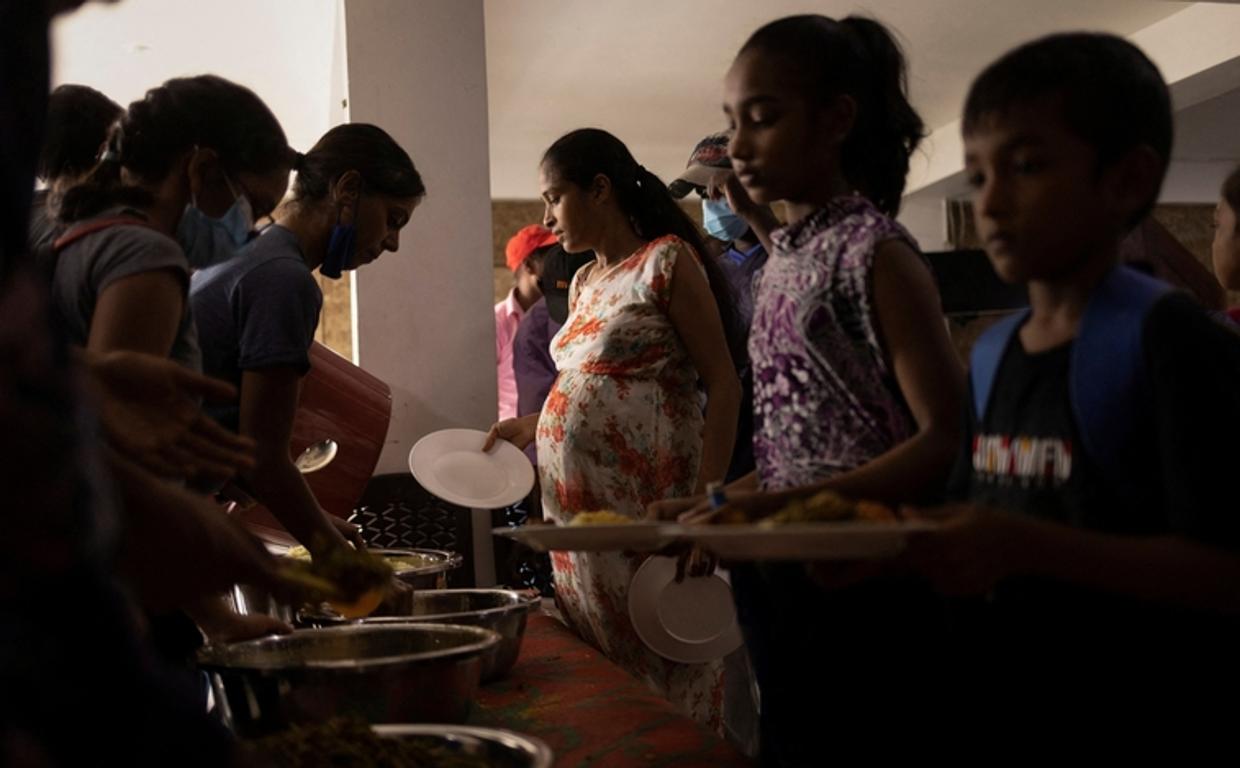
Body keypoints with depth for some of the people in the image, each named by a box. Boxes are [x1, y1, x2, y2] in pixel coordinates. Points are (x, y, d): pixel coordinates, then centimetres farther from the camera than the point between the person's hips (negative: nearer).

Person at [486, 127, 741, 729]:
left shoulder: (666, 260, -7)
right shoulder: (585, 283, 16)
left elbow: (722, 383, -12)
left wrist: (705, 501, -20)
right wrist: (531, 426, 11)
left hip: (646, 500, -8)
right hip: (578, 500, 8)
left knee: (659, 663, 1)